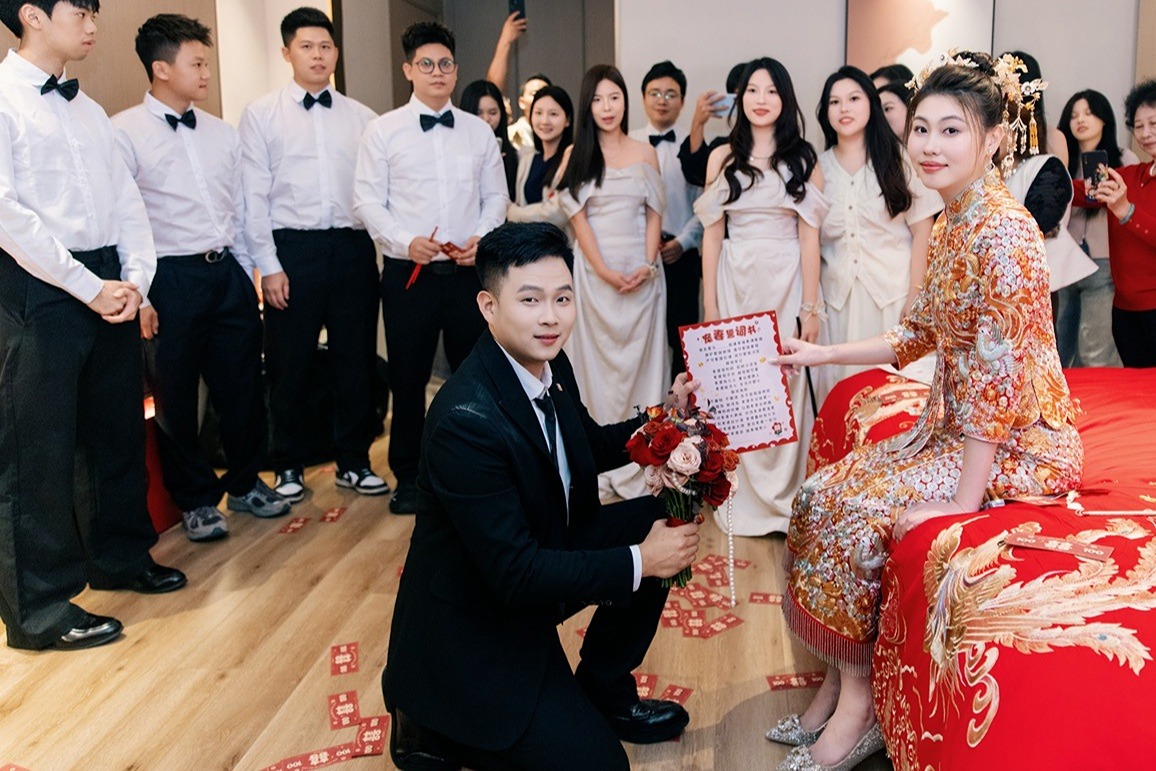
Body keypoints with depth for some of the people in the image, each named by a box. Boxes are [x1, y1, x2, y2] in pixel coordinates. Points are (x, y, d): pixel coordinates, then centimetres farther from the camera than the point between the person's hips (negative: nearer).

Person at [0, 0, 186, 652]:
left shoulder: (89, 109, 15)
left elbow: (127, 201, 12)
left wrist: (134, 278, -3)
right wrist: (89, 288, -16)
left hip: (109, 285, 8)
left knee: (118, 428, 16)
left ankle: (119, 554, 34)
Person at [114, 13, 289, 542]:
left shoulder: (222, 134, 11)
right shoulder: (125, 134, -7)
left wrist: (246, 275, 12)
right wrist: (139, 296, -16)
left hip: (227, 273, 5)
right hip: (170, 279, -5)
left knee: (243, 385, 12)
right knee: (177, 396, 7)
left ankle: (245, 482, 32)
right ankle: (195, 500, 24)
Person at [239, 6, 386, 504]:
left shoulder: (361, 117, 10)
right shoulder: (261, 114, 5)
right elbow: (254, 196, 0)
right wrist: (269, 266, -6)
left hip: (353, 247, 2)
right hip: (292, 247, -2)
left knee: (357, 360, 8)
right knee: (289, 364, 5)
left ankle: (353, 462, 23)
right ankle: (289, 467, 22)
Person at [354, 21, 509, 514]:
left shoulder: (479, 131, 10)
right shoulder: (384, 130, 1)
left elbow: (496, 197, 12)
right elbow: (368, 200, -2)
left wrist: (483, 237, -7)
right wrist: (406, 241, -16)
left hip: (468, 271, 2)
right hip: (409, 271, -2)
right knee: (408, 379, 5)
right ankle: (407, 477, 20)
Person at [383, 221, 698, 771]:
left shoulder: (550, 366, -5)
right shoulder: (466, 420, -32)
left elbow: (590, 447, 15)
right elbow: (516, 574, -30)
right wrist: (639, 562, -23)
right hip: (471, 635, -9)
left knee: (658, 518, 3)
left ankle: (604, 694, 19)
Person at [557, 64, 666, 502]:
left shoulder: (645, 153, 8)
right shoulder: (576, 154, 4)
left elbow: (654, 214, 6)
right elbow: (578, 218, -2)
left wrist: (647, 266, -9)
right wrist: (605, 271, -12)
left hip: (642, 272, 1)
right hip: (595, 271, -1)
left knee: (639, 361, 3)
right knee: (598, 362, 2)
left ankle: (639, 467, 10)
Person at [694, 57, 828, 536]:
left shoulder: (803, 159, 4)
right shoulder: (723, 157, 8)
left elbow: (810, 237, -1)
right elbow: (712, 234, 6)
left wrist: (810, 308, -6)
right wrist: (709, 305, 0)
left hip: (786, 282, -1)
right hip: (734, 282, 1)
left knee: (785, 383, 1)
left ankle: (783, 496, 16)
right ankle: (744, 497, 16)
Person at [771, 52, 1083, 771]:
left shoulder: (1002, 228, -22)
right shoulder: (949, 224, 7)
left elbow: (998, 369, -25)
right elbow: (918, 335, 16)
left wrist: (964, 502, -23)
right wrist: (820, 354, 12)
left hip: (1018, 443, -9)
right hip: (953, 424, 9)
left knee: (851, 508, -16)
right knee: (822, 492, 0)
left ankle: (857, 707, 2)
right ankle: (840, 686, 11)